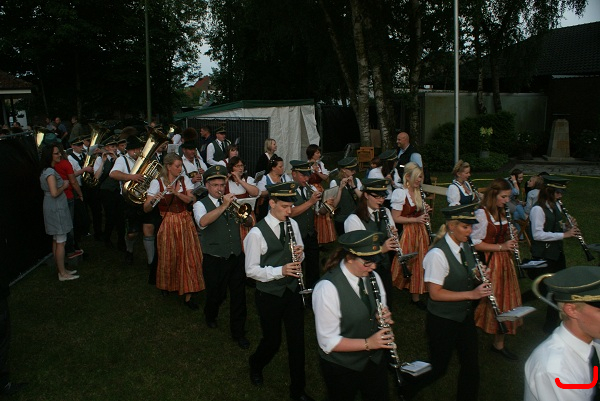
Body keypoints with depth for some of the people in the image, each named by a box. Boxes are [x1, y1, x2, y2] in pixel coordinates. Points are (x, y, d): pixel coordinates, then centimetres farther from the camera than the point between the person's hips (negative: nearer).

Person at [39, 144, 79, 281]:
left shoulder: (47, 171, 13)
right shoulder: (50, 172, -18)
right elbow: (54, 193, -25)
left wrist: (63, 183, 9)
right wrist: (64, 186, -10)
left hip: (54, 209, 10)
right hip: (56, 209, -10)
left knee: (56, 241, 15)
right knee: (61, 242, -4)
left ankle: (61, 270, 24)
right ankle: (62, 273, 3)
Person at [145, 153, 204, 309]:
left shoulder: (185, 180, 4)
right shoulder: (157, 183, -6)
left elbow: (191, 200, -8)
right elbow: (146, 209, -10)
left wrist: (176, 192, -22)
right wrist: (153, 199, -30)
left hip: (185, 223, 2)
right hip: (168, 224, -2)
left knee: (188, 257, -2)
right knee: (169, 258, 9)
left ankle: (188, 294, 4)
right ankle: (167, 285, 37)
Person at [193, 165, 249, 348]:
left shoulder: (232, 202, 7)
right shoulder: (201, 205, -5)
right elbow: (203, 222, -28)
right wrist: (223, 206, -32)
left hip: (237, 257, 3)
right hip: (215, 260, -3)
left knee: (239, 296, 6)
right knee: (216, 295, 14)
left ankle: (238, 332, 22)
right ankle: (210, 316, 47)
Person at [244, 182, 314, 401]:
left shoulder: (293, 224, 1)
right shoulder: (257, 233, -17)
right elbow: (251, 270, -15)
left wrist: (299, 254, -13)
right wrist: (280, 271, -27)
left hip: (292, 291, 5)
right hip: (269, 295, -4)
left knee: (297, 340, 9)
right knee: (272, 340, 10)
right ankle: (255, 364, 46)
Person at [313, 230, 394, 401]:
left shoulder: (372, 276, -6)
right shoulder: (327, 288, -27)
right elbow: (328, 342, -24)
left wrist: (385, 316, -14)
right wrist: (367, 343, -31)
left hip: (375, 359, 6)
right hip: (341, 367, -6)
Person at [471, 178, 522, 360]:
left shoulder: (501, 212, 11)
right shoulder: (481, 213, -16)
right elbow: (476, 243, -18)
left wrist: (510, 239, 1)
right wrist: (501, 246, -22)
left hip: (504, 261, 8)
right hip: (490, 264, -8)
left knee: (505, 301, 11)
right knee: (493, 302, -2)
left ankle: (499, 344, 23)